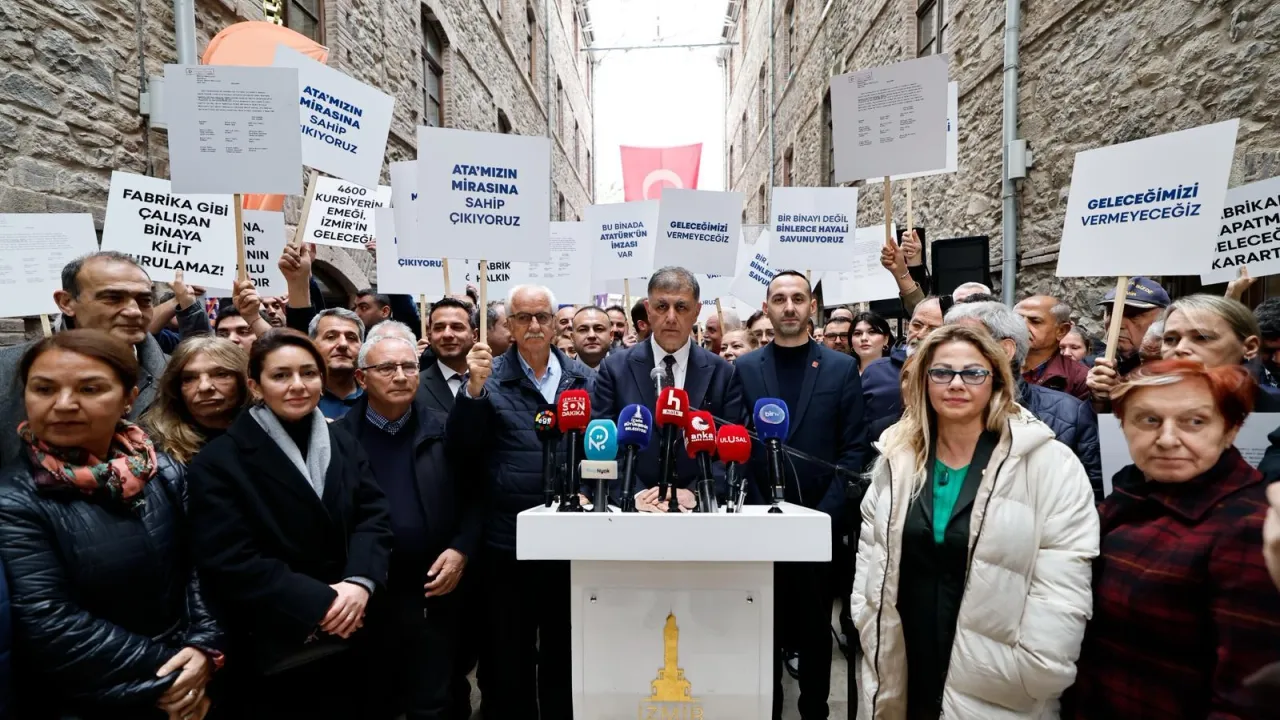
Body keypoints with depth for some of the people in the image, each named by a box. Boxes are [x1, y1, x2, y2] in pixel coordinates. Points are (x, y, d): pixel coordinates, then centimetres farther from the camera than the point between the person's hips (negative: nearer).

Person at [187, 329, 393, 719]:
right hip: (273, 650, -4)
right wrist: (319, 602, -20)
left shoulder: (345, 446, 7)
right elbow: (229, 561, -16)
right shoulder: (219, 461, -8)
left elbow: (374, 518, -1)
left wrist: (360, 582, -18)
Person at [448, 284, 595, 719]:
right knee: (508, 656, 15)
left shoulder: (583, 378, 5)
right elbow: (462, 446, -11)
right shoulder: (490, 377, -2)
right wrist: (475, 388, -23)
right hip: (507, 541, -2)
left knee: (565, 651, 19)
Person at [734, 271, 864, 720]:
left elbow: (853, 449, -2)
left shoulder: (842, 368, 1)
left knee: (815, 626, 15)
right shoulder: (744, 368, 3)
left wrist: (824, 513, -10)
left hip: (820, 521, 0)